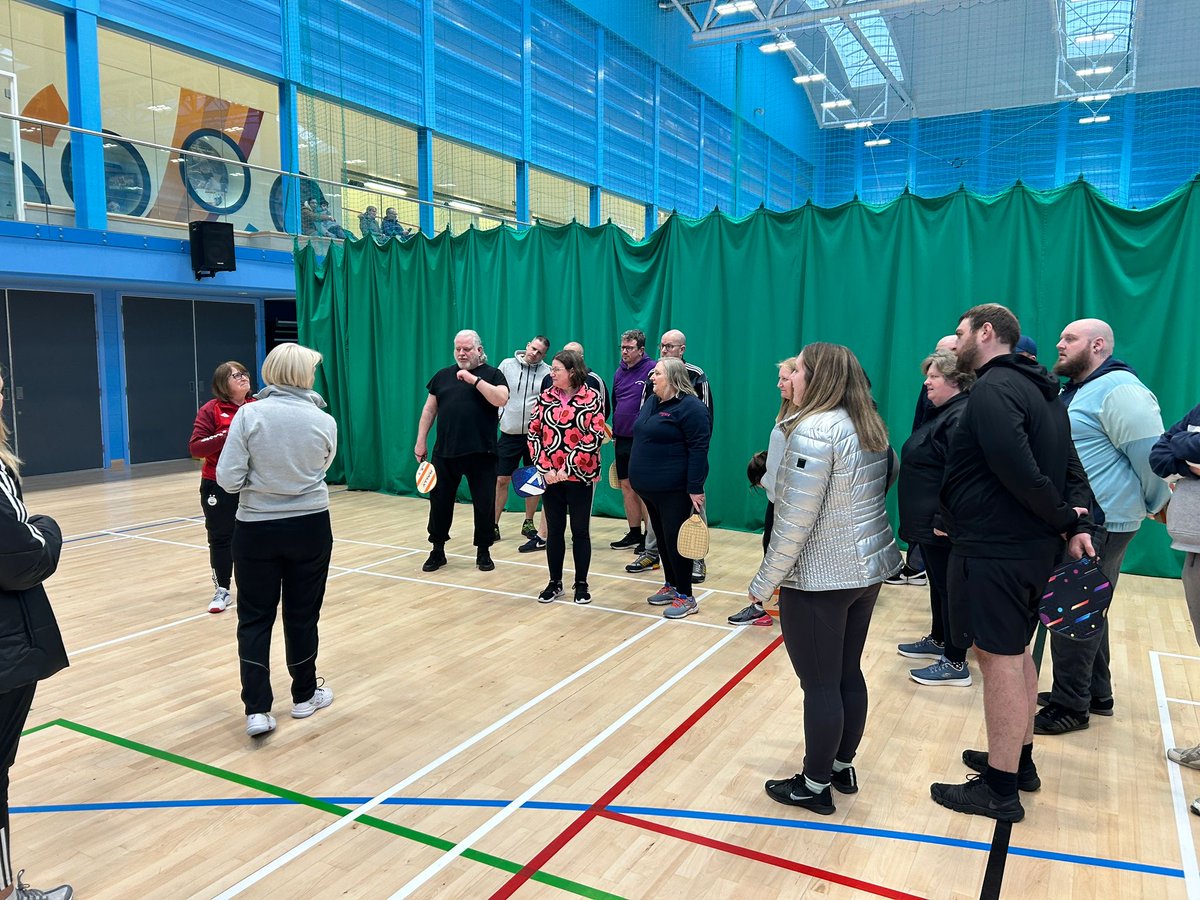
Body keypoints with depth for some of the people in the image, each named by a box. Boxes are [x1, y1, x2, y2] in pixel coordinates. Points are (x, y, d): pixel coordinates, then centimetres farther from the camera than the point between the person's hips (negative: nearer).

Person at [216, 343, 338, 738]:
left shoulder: (249, 414, -11)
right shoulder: (324, 421, -6)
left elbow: (228, 479, -12)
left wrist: (257, 479, 7)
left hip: (256, 529, -1)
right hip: (310, 527, 1)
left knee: (255, 619, 10)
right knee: (302, 614, 14)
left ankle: (257, 709, 6)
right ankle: (304, 696, 29)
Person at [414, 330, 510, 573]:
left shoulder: (492, 374, 1)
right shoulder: (442, 375, 11)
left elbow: (501, 399, -18)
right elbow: (429, 410, 13)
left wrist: (474, 380, -19)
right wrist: (421, 441, 8)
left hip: (480, 453, -3)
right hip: (445, 452, 3)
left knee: (484, 503, 4)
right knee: (440, 502, 8)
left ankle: (483, 551, 20)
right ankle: (437, 551, 22)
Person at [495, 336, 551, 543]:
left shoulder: (547, 373, -1)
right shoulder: (507, 365, 1)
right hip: (509, 433, 0)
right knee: (501, 480, 1)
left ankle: (528, 523, 24)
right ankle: (493, 525, 11)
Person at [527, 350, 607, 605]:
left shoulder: (592, 398, -6)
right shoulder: (545, 397, 4)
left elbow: (594, 437, -13)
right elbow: (533, 433, 1)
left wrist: (568, 468, -16)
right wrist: (545, 468, -10)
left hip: (580, 476, -3)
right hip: (550, 476, 3)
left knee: (580, 531, 7)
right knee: (554, 530, 10)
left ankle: (581, 584, 20)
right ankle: (555, 583, 22)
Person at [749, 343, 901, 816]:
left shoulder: (814, 430, -20)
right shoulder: (869, 426, 8)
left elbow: (795, 520, -22)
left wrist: (764, 582, -14)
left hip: (819, 579, -9)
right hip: (867, 567, 9)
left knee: (820, 685, 3)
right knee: (848, 674, 19)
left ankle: (814, 786, 17)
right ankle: (842, 766, 33)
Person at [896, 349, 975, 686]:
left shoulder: (962, 416, -20)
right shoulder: (943, 412, 13)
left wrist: (943, 520, -27)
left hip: (941, 524, -10)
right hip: (928, 519, 10)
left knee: (949, 586, -1)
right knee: (938, 582, 21)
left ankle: (956, 664, 8)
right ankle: (938, 640, 37)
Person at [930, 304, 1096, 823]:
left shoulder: (993, 390, -17)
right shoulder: (1039, 390, 15)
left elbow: (1019, 472, -26)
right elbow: (1071, 469, 12)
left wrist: (1064, 520, -12)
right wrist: (1079, 522, -1)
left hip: (994, 551, -10)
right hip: (1032, 548, 10)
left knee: (999, 659, -3)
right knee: (1016, 652, 20)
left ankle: (1000, 789, 8)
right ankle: (1019, 760, 34)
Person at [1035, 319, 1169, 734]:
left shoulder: (1119, 390, -16)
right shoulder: (1072, 392, 16)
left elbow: (1151, 456, -18)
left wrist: (1154, 507, -6)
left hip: (1099, 524, -10)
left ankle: (1070, 707, 9)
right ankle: (1095, 694, 33)